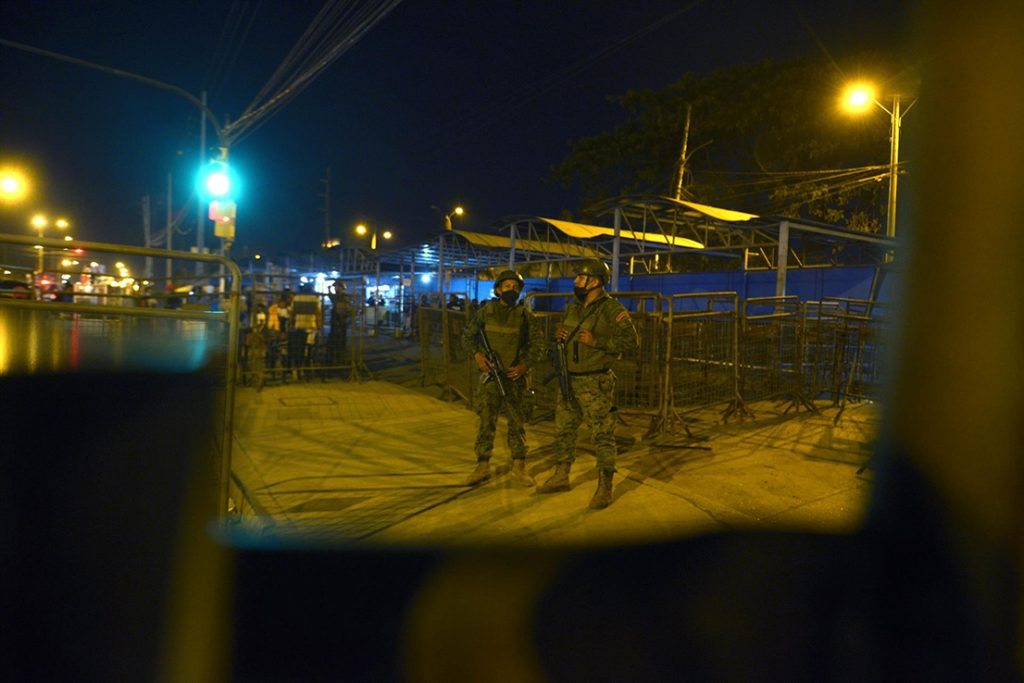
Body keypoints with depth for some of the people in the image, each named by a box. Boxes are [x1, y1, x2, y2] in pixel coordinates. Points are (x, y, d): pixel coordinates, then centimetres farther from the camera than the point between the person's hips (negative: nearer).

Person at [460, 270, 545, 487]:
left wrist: (525, 365, -11)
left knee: (516, 422, 4)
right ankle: (483, 466, 13)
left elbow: (538, 344, 3)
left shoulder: (525, 315, 1)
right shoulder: (486, 311, 4)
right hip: (489, 375, 1)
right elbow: (467, 335, 9)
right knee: (486, 421, 4)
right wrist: (476, 354, -8)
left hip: (515, 377, -1)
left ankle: (519, 467, 13)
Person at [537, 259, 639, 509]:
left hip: (596, 384, -7)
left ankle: (604, 489, 8)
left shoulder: (612, 310, -12)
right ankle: (561, 476, 31)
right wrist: (559, 336, 0)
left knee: (602, 436, -2)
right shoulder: (572, 308, 11)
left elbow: (632, 345, -17)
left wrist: (596, 341, -23)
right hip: (570, 381, 8)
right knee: (563, 430, 15)